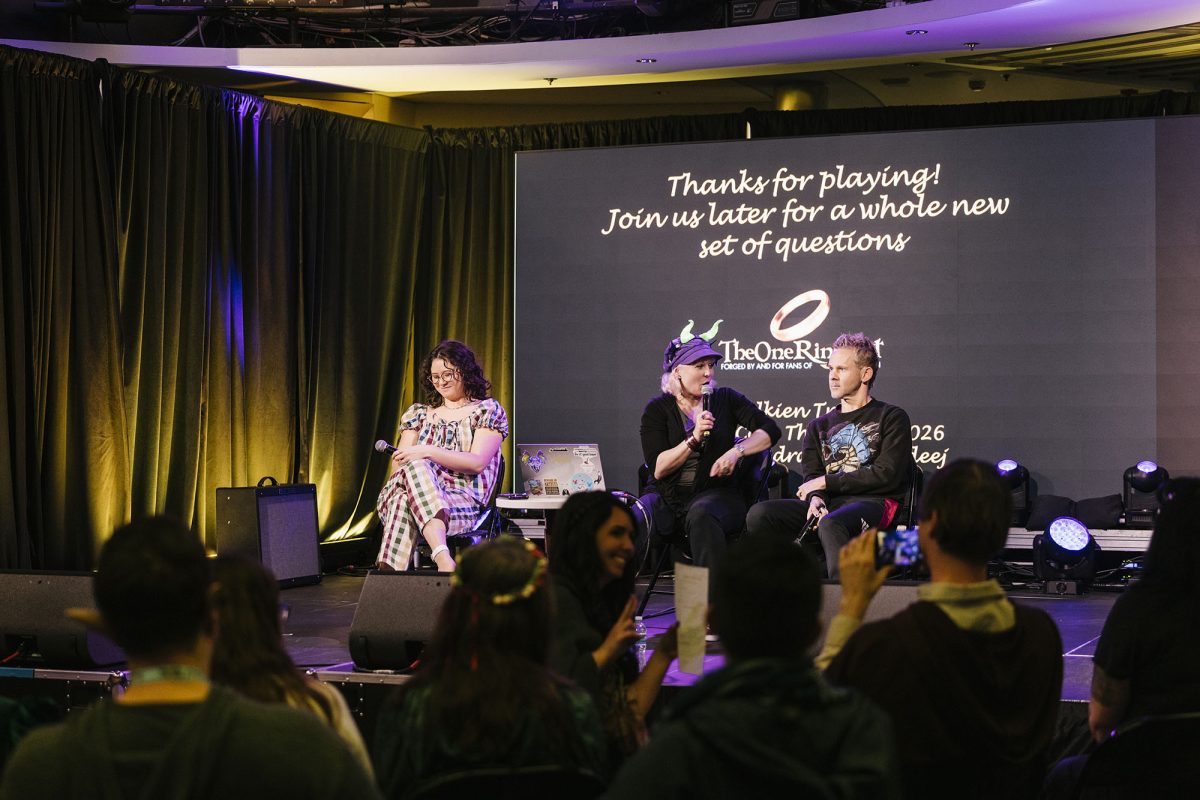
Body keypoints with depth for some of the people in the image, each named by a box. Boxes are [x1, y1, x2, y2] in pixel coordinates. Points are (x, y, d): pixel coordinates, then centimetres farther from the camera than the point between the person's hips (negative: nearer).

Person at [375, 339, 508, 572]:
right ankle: (443, 558, -55)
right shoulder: (418, 413, 26)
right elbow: (398, 464, 16)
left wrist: (427, 452, -15)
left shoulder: (488, 411, 13)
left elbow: (477, 462, -3)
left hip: (464, 502, -3)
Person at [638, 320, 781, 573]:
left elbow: (770, 430, 4)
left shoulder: (725, 400, 12)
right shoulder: (657, 409, 7)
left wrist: (736, 451, -11)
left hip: (716, 492, 0)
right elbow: (658, 469, -3)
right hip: (667, 496, 0)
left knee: (702, 515, -39)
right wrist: (694, 439, -15)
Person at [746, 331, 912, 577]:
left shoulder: (892, 418, 13)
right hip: (829, 504, 5)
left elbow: (887, 474, -1)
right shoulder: (819, 426, 28)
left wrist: (826, 482, 0)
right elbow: (811, 476, 13)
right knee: (759, 514, -23)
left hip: (873, 502, -5)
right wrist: (815, 498, -13)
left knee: (830, 524, -40)